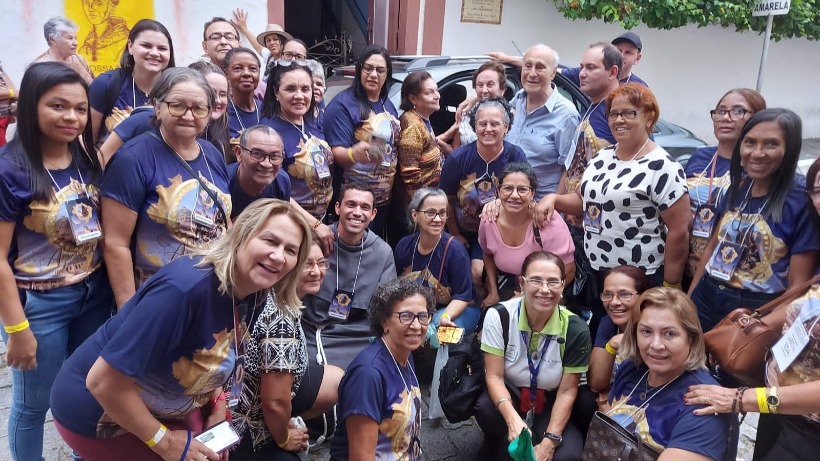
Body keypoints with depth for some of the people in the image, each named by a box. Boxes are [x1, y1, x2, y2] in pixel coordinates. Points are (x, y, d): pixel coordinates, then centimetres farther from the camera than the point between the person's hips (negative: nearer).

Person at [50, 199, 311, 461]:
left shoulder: (254, 297, -8)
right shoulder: (185, 288, -34)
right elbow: (102, 382, -31)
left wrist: (218, 405, -2)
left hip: (162, 406, 8)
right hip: (96, 413, -7)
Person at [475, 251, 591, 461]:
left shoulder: (575, 329, -17)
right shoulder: (499, 316, -18)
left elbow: (567, 391, -10)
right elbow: (494, 376, -17)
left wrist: (549, 441, -18)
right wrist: (512, 419, -35)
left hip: (549, 406, 1)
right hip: (508, 397, 0)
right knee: (485, 407, -35)